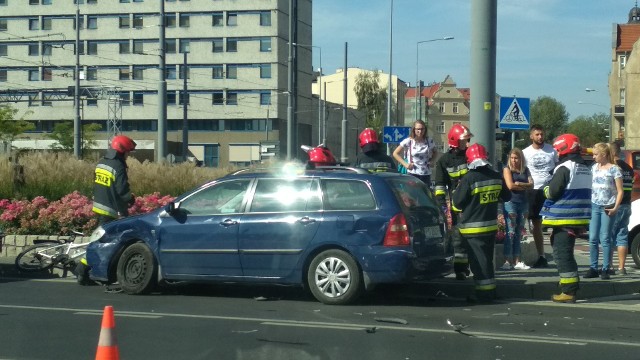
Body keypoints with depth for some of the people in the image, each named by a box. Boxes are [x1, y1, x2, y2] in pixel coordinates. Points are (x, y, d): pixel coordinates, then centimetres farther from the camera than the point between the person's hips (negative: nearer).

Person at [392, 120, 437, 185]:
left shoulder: (429, 141, 4)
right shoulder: (408, 141, -5)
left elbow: (435, 152, 23)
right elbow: (395, 153, 1)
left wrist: (430, 161, 5)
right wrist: (405, 164, -7)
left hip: (426, 175, 3)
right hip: (413, 174, -3)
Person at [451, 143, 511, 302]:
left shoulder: (469, 179, -18)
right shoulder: (496, 177, 0)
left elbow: (457, 203, -12)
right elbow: (506, 196, 15)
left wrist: (457, 190, 7)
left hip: (473, 228, -6)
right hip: (491, 225, 6)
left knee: (478, 260, -1)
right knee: (487, 258, 18)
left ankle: (484, 292, 0)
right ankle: (490, 291, 25)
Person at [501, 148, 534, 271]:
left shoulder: (525, 170, 12)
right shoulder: (507, 169, -1)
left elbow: (531, 185, 1)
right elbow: (510, 186, -13)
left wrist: (519, 184, -15)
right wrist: (525, 186, -3)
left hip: (523, 203, 5)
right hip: (511, 202, -5)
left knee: (518, 233, 6)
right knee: (510, 232, -9)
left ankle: (517, 261, 8)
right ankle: (507, 261, -10)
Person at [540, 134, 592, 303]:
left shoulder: (564, 168, -15)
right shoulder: (585, 169, 14)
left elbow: (552, 193, -16)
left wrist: (545, 187, 5)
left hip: (564, 219, -9)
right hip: (579, 219, 9)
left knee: (562, 253, -5)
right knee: (566, 252, 19)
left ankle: (568, 292, -7)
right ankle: (571, 286, 23)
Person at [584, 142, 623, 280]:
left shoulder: (614, 169, -5)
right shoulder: (594, 168, 11)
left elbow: (620, 191, -5)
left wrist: (615, 208, -14)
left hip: (607, 208, -5)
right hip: (594, 206, 5)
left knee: (605, 239, -3)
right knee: (593, 239, 3)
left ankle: (605, 270, 1)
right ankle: (593, 268, 7)